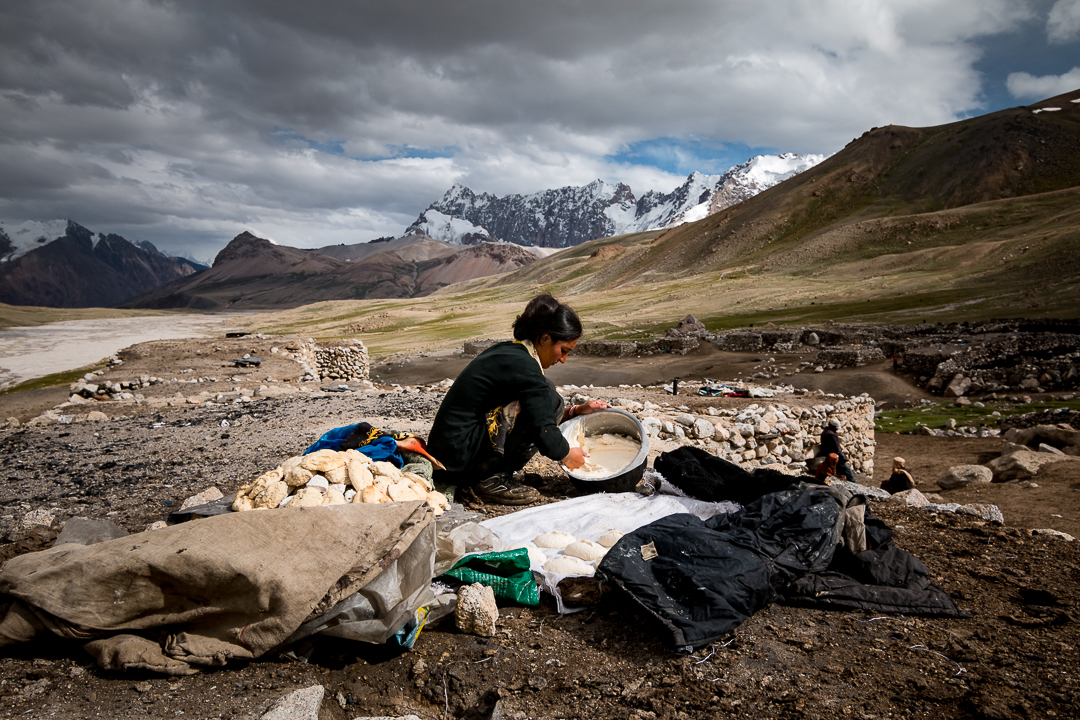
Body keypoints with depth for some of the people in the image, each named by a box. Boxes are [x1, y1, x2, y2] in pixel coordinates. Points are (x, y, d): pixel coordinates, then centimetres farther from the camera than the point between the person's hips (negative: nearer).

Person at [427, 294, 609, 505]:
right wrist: (566, 454, 0)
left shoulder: (506, 351, 13)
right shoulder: (522, 365, -17)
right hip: (459, 454, -10)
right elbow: (542, 430, -19)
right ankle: (492, 480, -6)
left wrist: (576, 411, 17)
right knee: (548, 396, -11)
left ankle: (479, 475, 10)